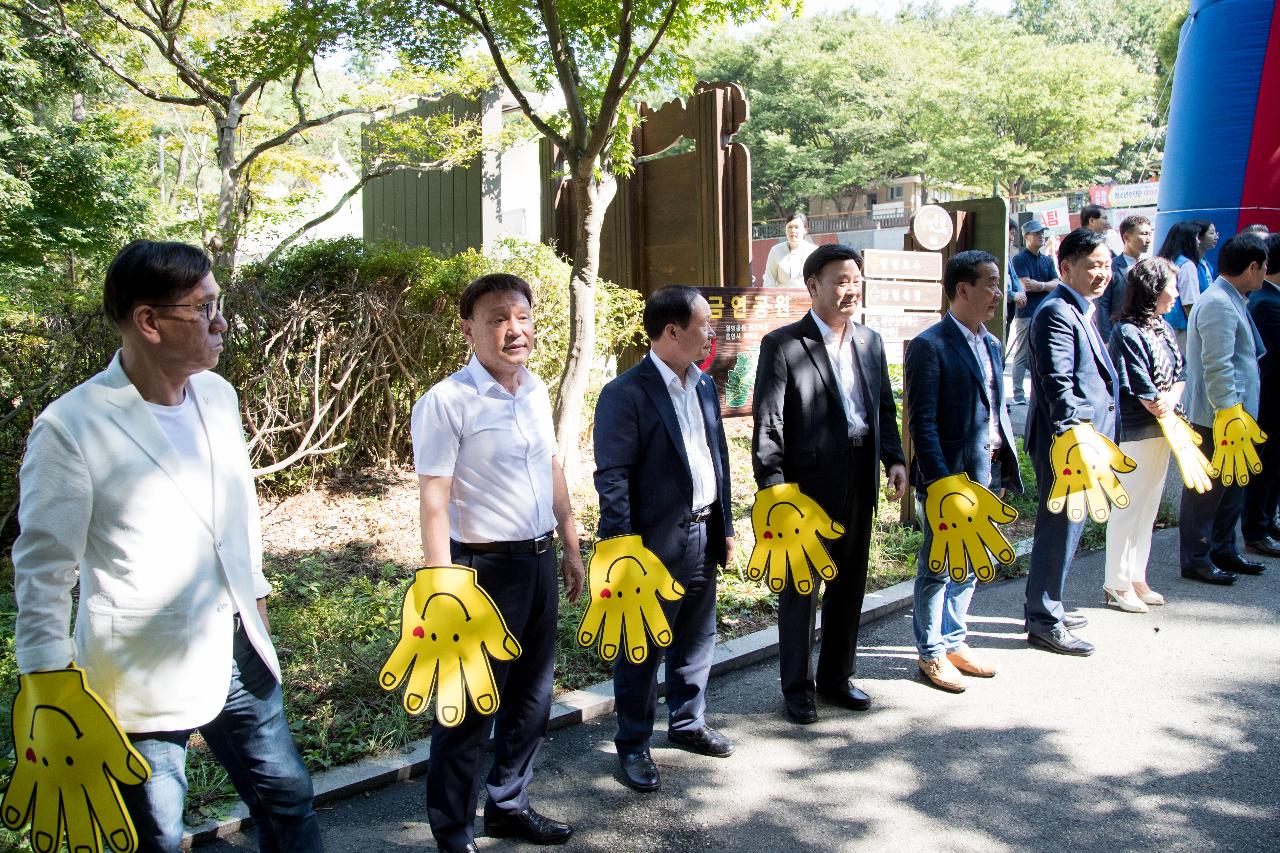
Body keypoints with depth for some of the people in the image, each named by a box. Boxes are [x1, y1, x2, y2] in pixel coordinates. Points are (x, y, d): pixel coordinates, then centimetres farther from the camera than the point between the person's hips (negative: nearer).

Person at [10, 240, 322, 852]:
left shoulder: (218, 394, 3)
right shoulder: (71, 427, -16)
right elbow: (42, 573, -11)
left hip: (237, 651, 6)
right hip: (143, 679, -6)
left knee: (288, 800, 17)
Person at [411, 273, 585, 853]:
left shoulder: (535, 392, 6)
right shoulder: (446, 403, -16)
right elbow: (434, 503, -19)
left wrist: (570, 546, 18)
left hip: (539, 561, 7)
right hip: (485, 567, -7)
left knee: (532, 698, 19)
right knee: (471, 711, 5)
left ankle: (509, 806, 39)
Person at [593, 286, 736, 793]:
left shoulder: (705, 386, 9)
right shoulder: (626, 394, -15)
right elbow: (612, 479, -17)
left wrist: (725, 527, 14)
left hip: (703, 536, 8)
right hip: (655, 544, -7)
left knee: (697, 642, 20)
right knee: (641, 652, 6)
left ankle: (688, 724, 39)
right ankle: (633, 747, 22)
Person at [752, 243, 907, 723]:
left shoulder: (870, 342, 10)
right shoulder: (782, 345, -9)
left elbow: (885, 408, 15)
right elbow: (768, 424, -12)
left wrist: (894, 458, 2)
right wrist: (773, 483, -18)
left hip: (859, 482, 6)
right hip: (808, 483, -6)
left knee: (850, 584, 16)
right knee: (799, 587, 7)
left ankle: (837, 676, 32)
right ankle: (797, 687, 21)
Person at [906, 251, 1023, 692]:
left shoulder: (990, 344, 12)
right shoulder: (930, 346, -13)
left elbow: (999, 410, 16)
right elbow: (922, 421, -16)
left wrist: (1006, 467, 10)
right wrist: (941, 480, -20)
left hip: (987, 472, 8)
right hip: (951, 473, -8)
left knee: (969, 566, 17)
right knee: (938, 568, 5)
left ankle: (954, 641, 31)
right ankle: (931, 653, 19)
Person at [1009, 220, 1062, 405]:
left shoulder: (1048, 260, 16)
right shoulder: (1019, 259, -3)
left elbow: (1058, 284, 6)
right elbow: (1026, 285, -14)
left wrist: (1039, 285, -10)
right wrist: (1047, 285, -2)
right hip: (1026, 314, -6)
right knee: (1022, 356, -4)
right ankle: (1018, 394, 1)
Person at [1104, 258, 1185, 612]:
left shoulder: (1163, 328, 10)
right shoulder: (1128, 333, -18)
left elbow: (1181, 373, 8)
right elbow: (1142, 392, -19)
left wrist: (1169, 399, -12)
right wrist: (1161, 406, -2)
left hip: (1162, 431, 9)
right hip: (1135, 433, -9)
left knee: (1149, 507, 15)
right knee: (1128, 509, 0)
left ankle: (1136, 578, 26)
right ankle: (1117, 584, 11)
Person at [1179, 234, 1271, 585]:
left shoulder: (1232, 301, 14)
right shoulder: (1219, 304, -20)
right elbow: (1217, 368, -25)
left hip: (1233, 414, 10)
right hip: (1216, 416, -10)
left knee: (1232, 486, 17)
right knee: (1206, 489, 0)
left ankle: (1223, 550, 29)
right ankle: (1195, 560, 10)